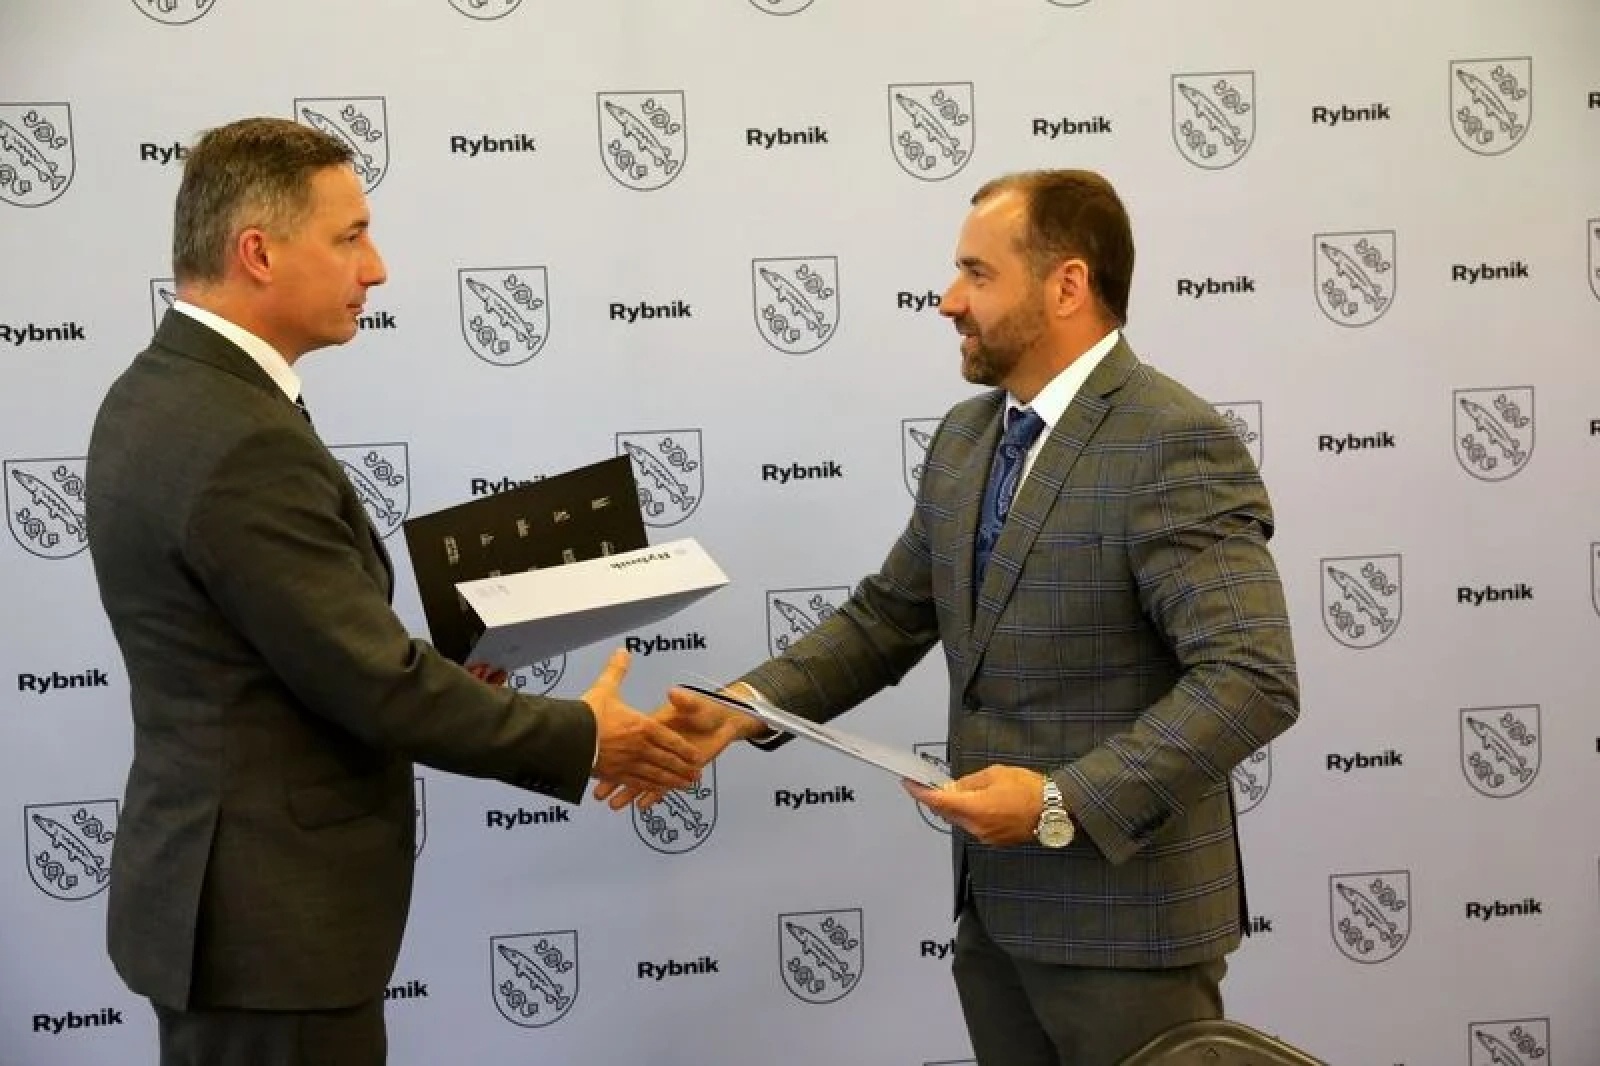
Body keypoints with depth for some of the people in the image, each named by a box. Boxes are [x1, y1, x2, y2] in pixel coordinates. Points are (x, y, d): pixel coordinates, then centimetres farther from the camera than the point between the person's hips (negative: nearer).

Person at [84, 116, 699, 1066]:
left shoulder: (163, 394, 6)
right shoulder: (244, 443, -24)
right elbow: (375, 686, -22)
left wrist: (430, 682, 10)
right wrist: (580, 739, -10)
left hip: (229, 886, 10)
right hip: (274, 912, -10)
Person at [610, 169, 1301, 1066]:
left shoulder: (1177, 444, -17)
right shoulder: (966, 435, 9)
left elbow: (1253, 680, -23)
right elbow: (888, 616, 12)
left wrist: (1064, 803, -27)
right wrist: (745, 708, -2)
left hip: (1124, 916, -7)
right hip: (996, 906, 7)